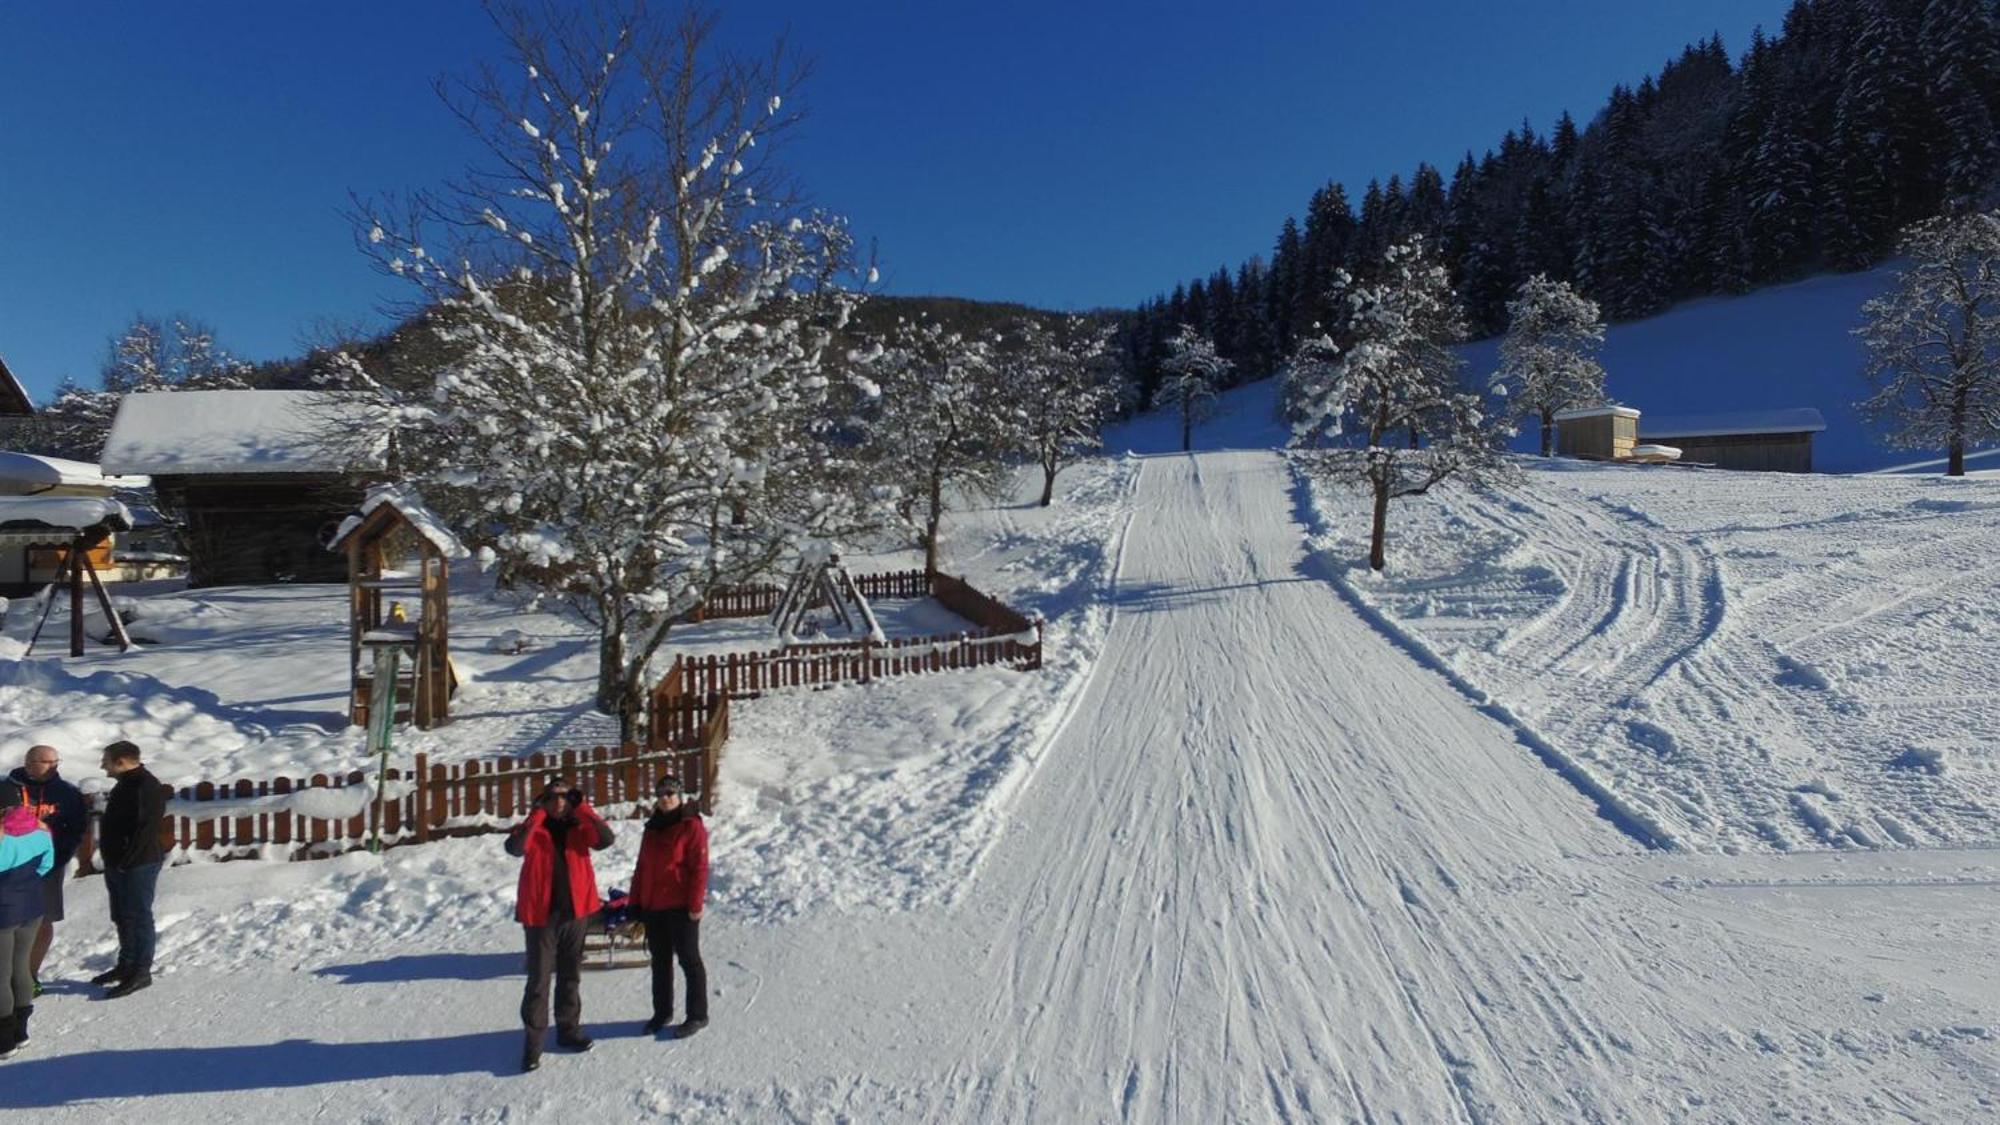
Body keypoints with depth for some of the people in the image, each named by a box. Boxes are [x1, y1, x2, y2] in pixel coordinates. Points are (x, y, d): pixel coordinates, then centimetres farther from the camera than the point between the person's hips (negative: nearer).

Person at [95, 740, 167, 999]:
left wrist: (124, 862, -22)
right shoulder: (127, 784, 15)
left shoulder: (147, 787, -19)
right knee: (122, 917, 18)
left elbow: (145, 829, -24)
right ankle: (126, 965, 30)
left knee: (138, 917, -5)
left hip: (138, 865, -10)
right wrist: (112, 861, 16)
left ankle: (141, 972, 1)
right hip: (119, 864, 10)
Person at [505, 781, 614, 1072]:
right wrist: (538, 814, -21)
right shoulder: (534, 829, -2)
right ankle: (533, 1042, 8)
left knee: (571, 976, 15)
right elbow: (514, 848, -24)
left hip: (575, 912, 3)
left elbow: (606, 839, -15)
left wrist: (583, 809, -15)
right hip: (541, 914, -3)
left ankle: (568, 1030, 28)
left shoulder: (578, 829, 4)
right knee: (538, 981, 0)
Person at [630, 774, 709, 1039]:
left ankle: (698, 1015, 10)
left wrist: (695, 904, -19)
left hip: (680, 907, -7)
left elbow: (700, 868, -14)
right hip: (653, 907, 7)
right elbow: (642, 867, 18)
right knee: (660, 961, 16)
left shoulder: (691, 826, -9)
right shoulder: (652, 828, 13)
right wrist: (636, 903, 14)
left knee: (689, 960, 1)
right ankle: (662, 1012, 28)